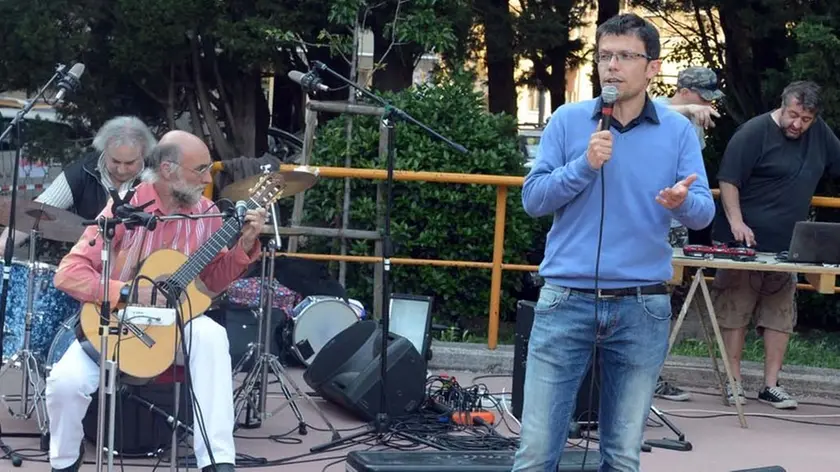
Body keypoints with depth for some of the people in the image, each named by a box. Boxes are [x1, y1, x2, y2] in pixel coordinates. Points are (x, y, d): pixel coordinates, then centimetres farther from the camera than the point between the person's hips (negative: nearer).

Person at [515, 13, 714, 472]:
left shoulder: (679, 131, 4)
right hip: (566, 300, -1)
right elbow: (533, 198, -2)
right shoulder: (567, 120, 3)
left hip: (642, 308, 1)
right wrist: (585, 165, -17)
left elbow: (703, 212, -2)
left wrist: (682, 201, -25)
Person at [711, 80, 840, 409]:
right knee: (735, 313, -1)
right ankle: (734, 384, 7)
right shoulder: (754, 132, -10)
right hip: (744, 244, -5)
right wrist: (736, 221, -21)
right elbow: (728, 180, -11)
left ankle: (771, 385, 10)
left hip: (786, 246, 5)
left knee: (781, 316, 5)